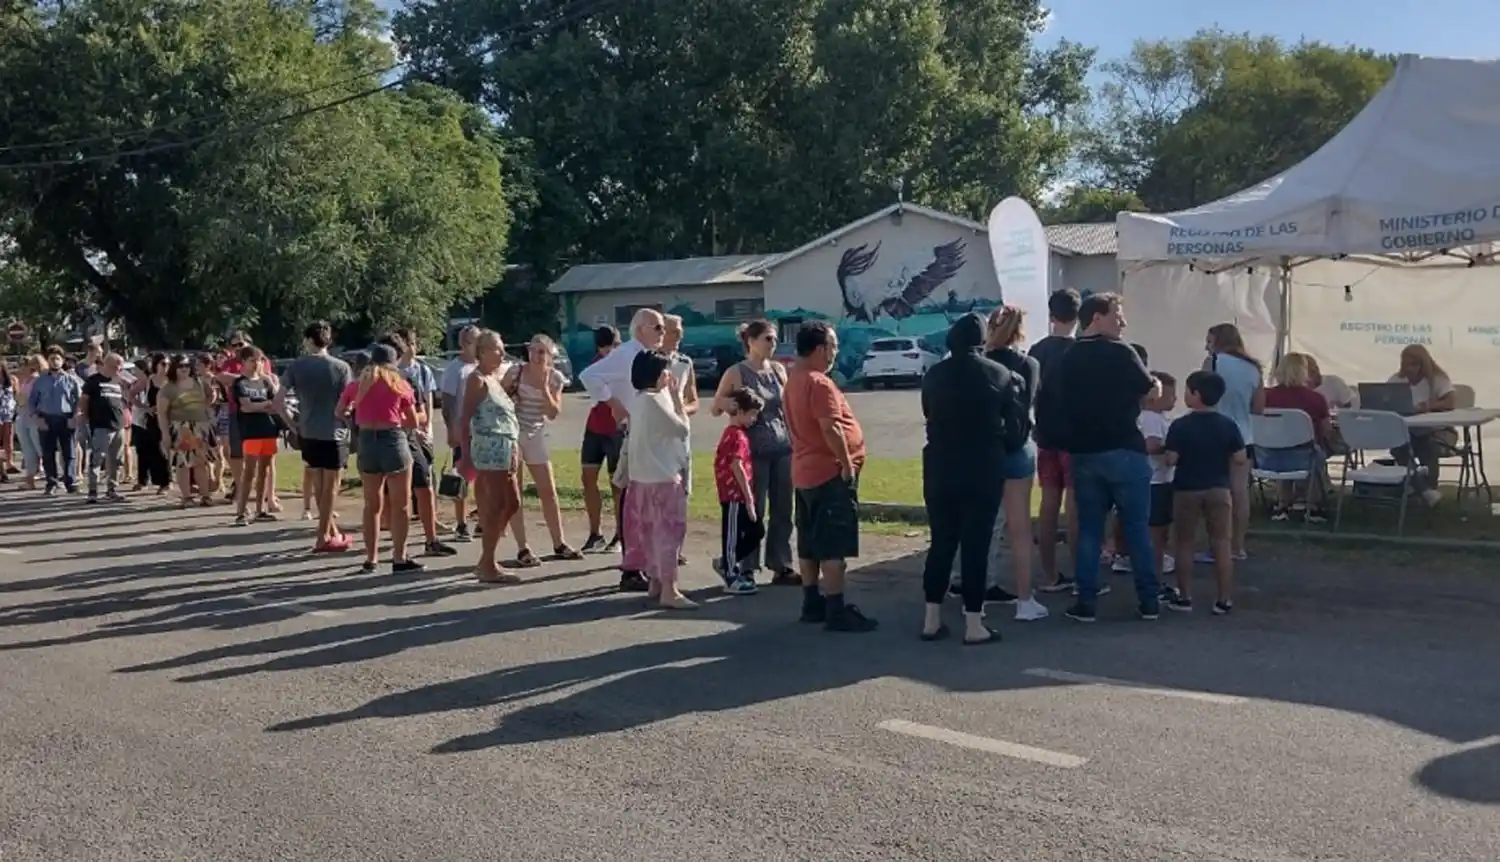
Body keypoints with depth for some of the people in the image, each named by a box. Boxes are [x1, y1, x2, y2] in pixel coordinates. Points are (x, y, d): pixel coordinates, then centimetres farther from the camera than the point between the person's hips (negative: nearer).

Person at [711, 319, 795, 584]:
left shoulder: (779, 369, 9)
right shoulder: (736, 372, -4)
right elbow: (715, 409, 0)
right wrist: (736, 403, -17)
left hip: (783, 448, 5)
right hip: (754, 450, -5)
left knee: (783, 510, 5)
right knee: (753, 510, 0)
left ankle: (781, 566, 12)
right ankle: (747, 568, 9)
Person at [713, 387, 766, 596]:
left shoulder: (735, 433, 14)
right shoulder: (737, 435, -16)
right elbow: (737, 468, -22)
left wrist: (749, 497, 19)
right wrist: (749, 499, -20)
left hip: (739, 495, 10)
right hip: (735, 496, -10)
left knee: (755, 532, 13)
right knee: (733, 536, -1)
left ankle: (726, 563, 21)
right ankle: (732, 579, 7)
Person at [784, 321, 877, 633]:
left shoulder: (793, 381, 12)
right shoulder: (819, 383, -18)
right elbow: (830, 428, -25)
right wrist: (847, 464, -18)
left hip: (804, 472, 10)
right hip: (830, 472, -10)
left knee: (809, 542, 13)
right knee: (834, 545, -8)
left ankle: (812, 603, 20)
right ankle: (837, 610, -6)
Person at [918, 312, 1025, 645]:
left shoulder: (933, 376, 4)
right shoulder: (1002, 375, -3)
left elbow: (930, 418, 10)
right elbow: (1017, 428, -2)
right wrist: (1002, 453, 15)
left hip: (940, 469, 3)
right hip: (984, 470, -3)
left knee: (941, 542, 11)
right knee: (976, 544, 1)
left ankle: (932, 619, 13)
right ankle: (973, 624, 3)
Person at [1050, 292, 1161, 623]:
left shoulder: (1067, 358, 7)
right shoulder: (1119, 352, -8)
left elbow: (1052, 398, 16)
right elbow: (1152, 391, -1)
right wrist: (1155, 383, 20)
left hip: (1082, 453, 4)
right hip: (1124, 451, -4)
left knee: (1088, 528, 8)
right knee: (1137, 527, 5)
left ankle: (1087, 602, 6)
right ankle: (1148, 600, 10)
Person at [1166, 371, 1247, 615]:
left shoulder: (1180, 425, -12)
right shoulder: (1228, 425, -5)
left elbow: (1171, 460, -14)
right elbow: (1241, 459, -6)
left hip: (1186, 491, -2)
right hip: (1219, 490, 2)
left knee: (1185, 544, 10)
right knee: (1221, 544, 7)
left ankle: (1184, 597, 13)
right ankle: (1224, 599, 7)